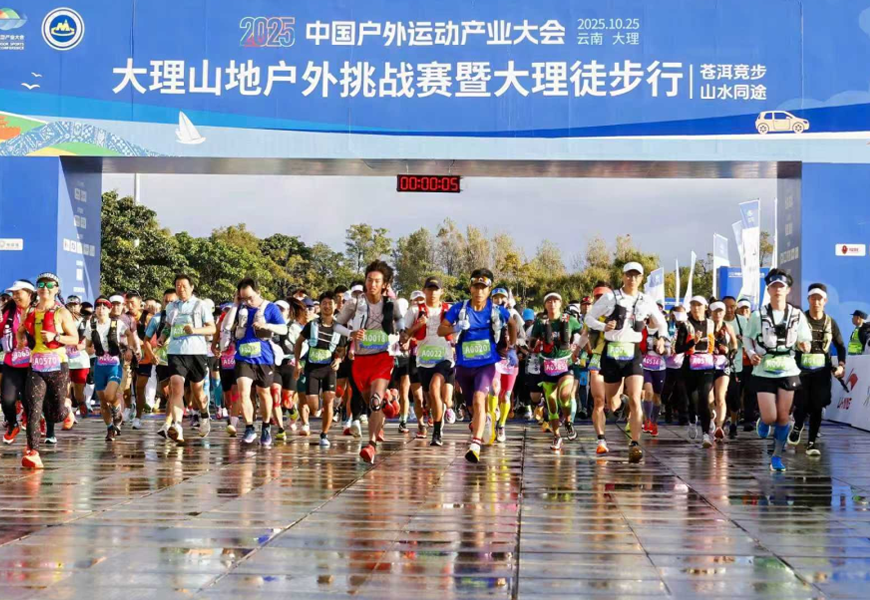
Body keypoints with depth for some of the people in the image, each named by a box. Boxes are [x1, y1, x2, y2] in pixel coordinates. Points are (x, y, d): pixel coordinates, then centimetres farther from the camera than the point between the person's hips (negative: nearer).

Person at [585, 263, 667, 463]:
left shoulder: (647, 302, 4)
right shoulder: (610, 297, -2)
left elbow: (661, 324, 19)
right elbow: (589, 317, 3)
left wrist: (661, 339, 1)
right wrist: (603, 326, -16)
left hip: (633, 353, 0)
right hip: (611, 352, 0)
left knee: (635, 399, -17)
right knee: (612, 404, 10)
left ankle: (635, 445, -20)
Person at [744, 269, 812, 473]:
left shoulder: (797, 315, 0)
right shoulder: (758, 315, -5)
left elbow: (805, 343, 7)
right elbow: (747, 337, 6)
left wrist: (804, 346, -15)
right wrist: (751, 353, -10)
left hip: (788, 371, 2)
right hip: (764, 372, -1)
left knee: (783, 416, 4)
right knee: (770, 418, -7)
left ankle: (777, 456, 18)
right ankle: (762, 422, 30)